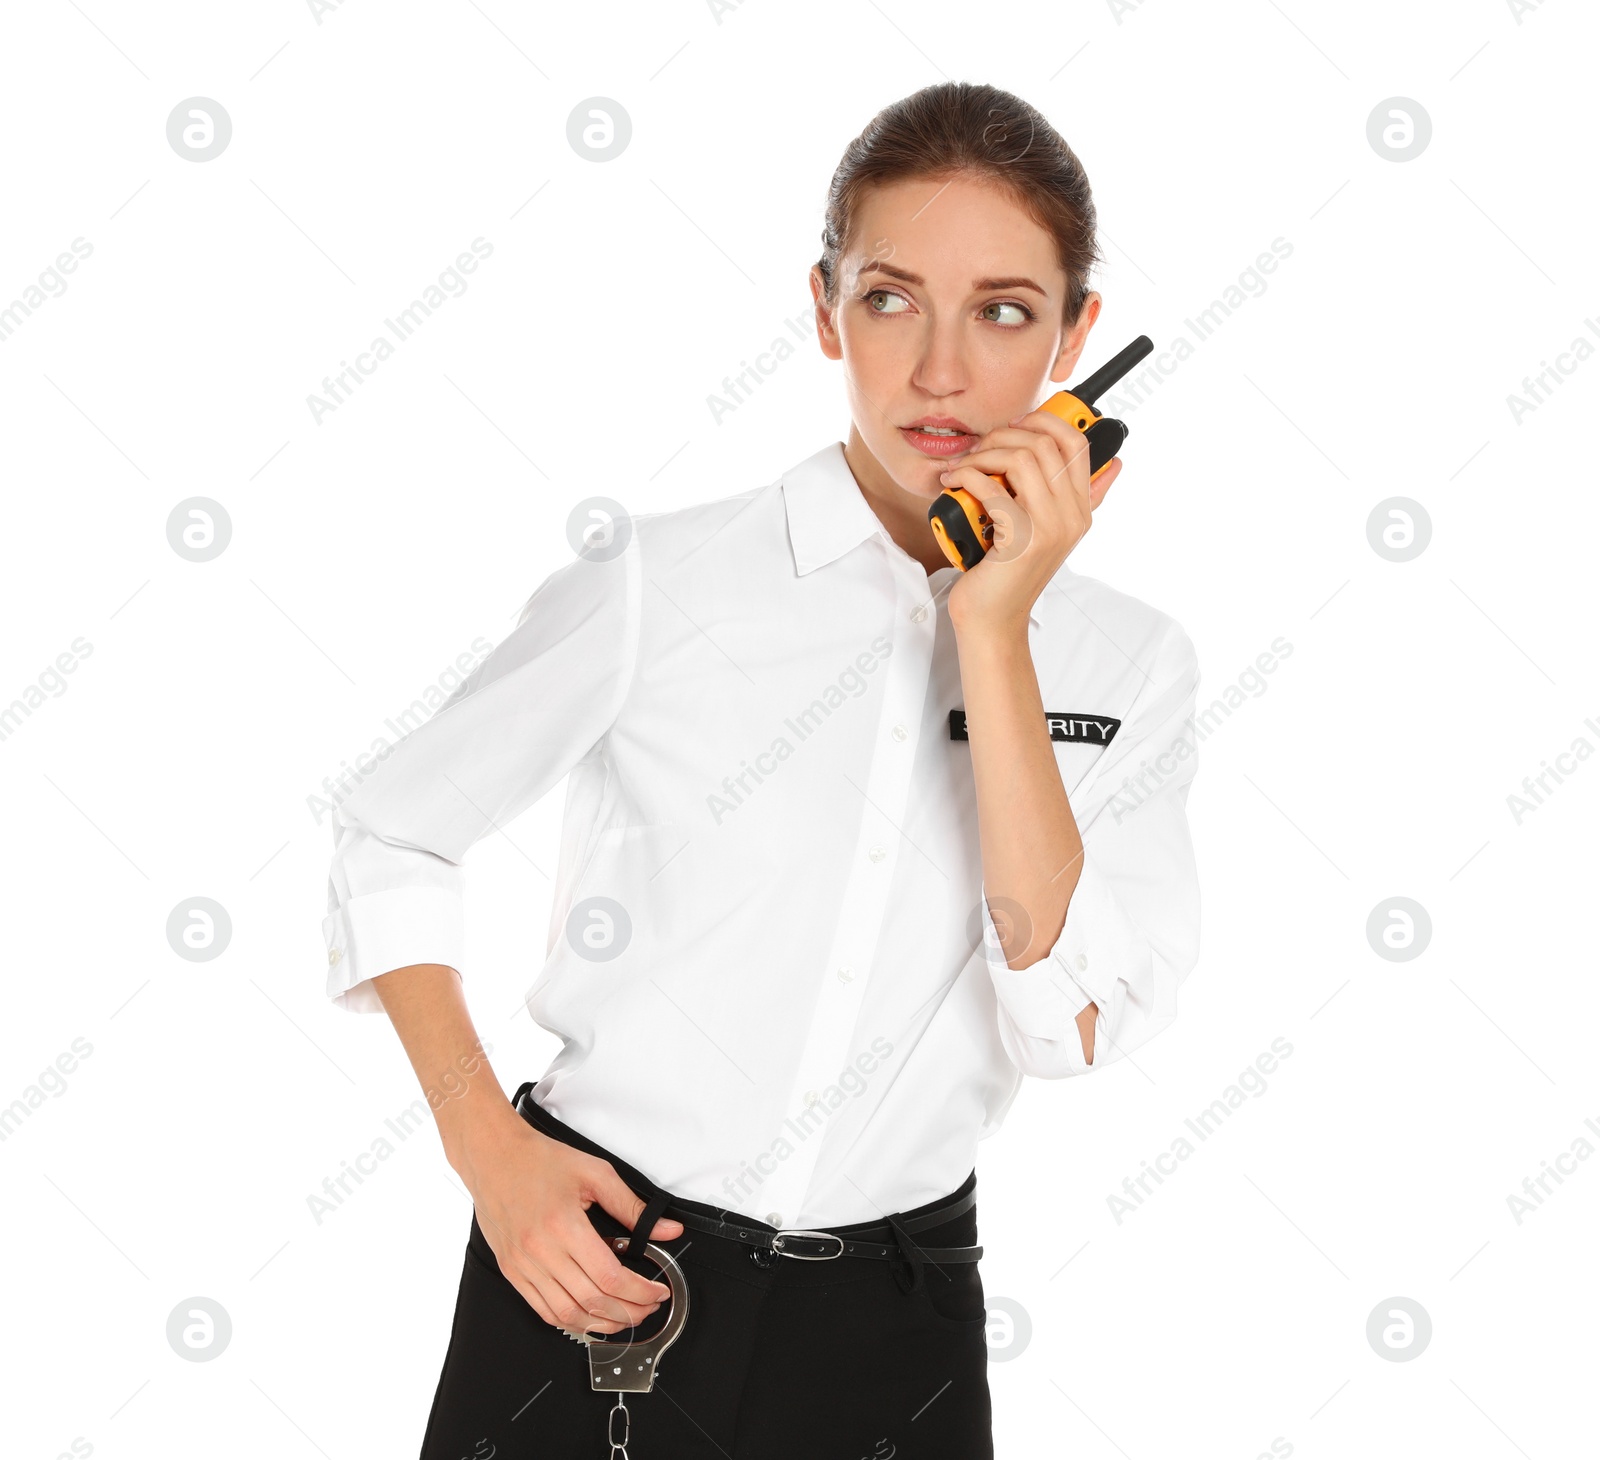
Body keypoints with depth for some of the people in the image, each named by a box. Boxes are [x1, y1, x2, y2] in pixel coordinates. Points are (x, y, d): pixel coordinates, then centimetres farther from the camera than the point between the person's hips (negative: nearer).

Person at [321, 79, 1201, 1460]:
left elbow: (1079, 1023, -14)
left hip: (891, 1334, 2)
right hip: (594, 1278, -2)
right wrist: (491, 1150, -10)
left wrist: (995, 632, -17)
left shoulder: (1128, 663, -2)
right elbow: (393, 840, 1)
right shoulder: (662, 584, -10)